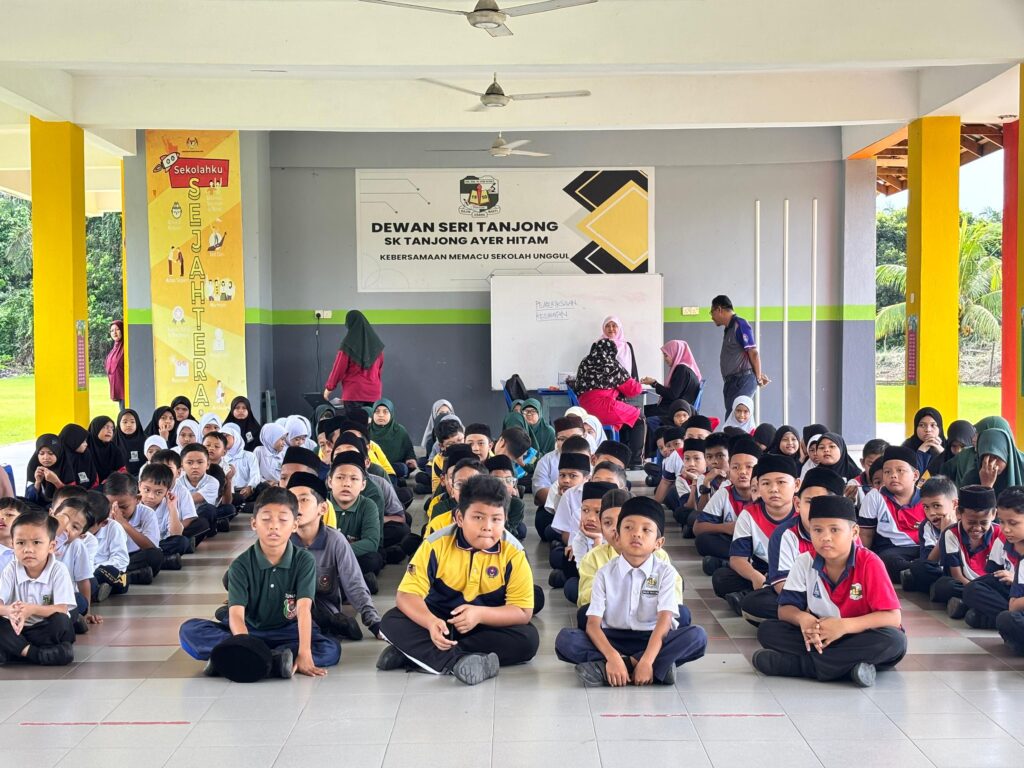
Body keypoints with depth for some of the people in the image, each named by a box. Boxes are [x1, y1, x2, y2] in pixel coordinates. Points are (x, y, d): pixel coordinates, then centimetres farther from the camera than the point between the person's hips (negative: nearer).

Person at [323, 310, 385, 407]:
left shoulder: (348, 345, -9)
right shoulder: (376, 343, 4)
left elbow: (339, 368, -3)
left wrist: (329, 388, 9)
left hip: (353, 393, -4)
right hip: (374, 393, 4)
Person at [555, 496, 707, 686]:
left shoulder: (665, 572, -3)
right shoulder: (605, 573, -2)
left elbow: (665, 620, -16)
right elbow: (593, 624, -12)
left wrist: (646, 661, -32)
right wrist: (612, 657, -31)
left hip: (652, 640, 0)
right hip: (613, 640, 0)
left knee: (697, 636, -27)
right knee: (565, 640, -25)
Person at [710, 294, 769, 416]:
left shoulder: (740, 325, -11)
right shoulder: (730, 328, 17)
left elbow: (754, 353, -14)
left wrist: (758, 378, -7)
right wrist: (759, 374, 13)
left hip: (743, 380, -10)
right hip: (732, 382, 10)